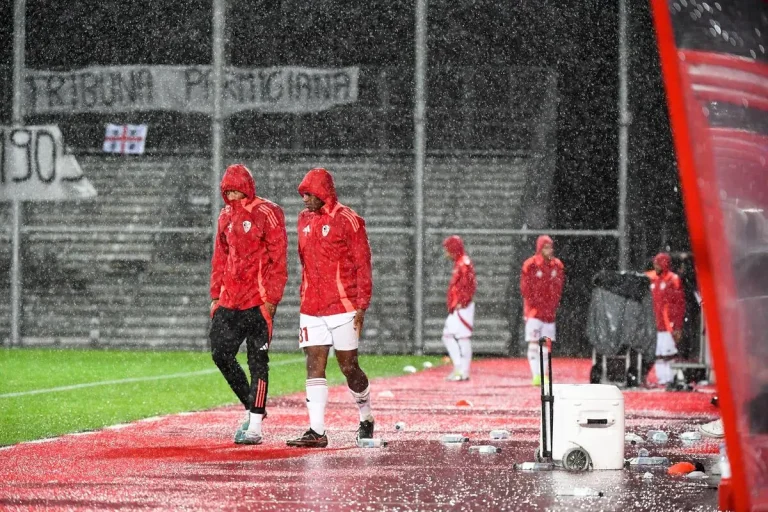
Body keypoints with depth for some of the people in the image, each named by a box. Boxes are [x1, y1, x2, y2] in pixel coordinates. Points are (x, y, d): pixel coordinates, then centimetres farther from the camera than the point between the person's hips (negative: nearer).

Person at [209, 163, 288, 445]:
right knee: (220, 352, 3)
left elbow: (278, 259, -10)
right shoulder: (226, 216, 14)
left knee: (258, 361, -4)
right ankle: (251, 407, 20)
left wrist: (272, 297, -14)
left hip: (258, 300, -7)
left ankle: (255, 427, -2)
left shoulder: (266, 213, -8)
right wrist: (216, 296, 15)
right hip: (230, 300, 7)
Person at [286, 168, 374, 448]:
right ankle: (317, 431, -8)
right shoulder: (305, 219, 13)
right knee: (314, 366, -4)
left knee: (348, 367, 2)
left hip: (342, 307, -5)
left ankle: (366, 418, 25)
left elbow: (363, 265, -8)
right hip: (311, 309, 5)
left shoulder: (347, 220, -7)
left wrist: (361, 306, -12)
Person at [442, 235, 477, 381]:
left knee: (464, 338, -8)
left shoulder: (464, 263, -13)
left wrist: (461, 302, -20)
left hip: (463, 308, -10)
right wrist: (452, 305, 16)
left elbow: (470, 285, -20)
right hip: (455, 309, 10)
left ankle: (464, 372, -7)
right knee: (447, 336, 11)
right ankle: (458, 368, 12)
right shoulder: (458, 264, 17)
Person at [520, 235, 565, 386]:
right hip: (534, 311, -4)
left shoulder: (558, 265, 5)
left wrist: (553, 307, 0)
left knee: (546, 345, 6)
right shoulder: (530, 265, -7)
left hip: (550, 312, 4)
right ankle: (536, 375, -12)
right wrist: (536, 305, -10)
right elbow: (525, 289, -5)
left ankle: (544, 375, 11)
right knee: (534, 344, -9)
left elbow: (558, 288, 9)